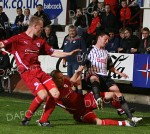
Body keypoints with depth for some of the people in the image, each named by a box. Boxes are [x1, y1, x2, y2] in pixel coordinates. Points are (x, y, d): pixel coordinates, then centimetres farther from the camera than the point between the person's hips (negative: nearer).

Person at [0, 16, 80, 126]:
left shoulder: (40, 41, 17)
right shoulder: (19, 38, -2)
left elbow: (53, 53, 24)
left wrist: (69, 54, 18)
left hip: (39, 71, 7)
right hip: (27, 73, -7)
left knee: (55, 94, -8)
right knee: (43, 94, -24)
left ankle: (43, 120, 6)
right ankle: (27, 117, 0)